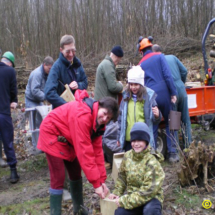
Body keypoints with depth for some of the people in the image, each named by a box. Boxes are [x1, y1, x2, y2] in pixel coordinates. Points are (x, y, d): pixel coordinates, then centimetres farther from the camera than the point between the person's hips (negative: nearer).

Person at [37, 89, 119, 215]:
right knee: (58, 177, -11)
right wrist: (96, 183, -31)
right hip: (52, 134, -8)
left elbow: (97, 150, -7)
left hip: (67, 138, 9)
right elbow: (85, 151, -36)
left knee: (75, 173, 13)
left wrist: (102, 180, -10)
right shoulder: (82, 115, -36)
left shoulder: (97, 121, -8)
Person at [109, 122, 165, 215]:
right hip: (132, 196, 5)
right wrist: (117, 193, 2)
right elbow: (122, 177, 14)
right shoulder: (127, 156, -2)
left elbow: (148, 191, -24)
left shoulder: (152, 162, -20)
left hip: (151, 198, -5)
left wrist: (124, 201, -22)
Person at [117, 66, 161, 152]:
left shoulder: (148, 96, -2)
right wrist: (119, 137, 13)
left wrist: (157, 116, -23)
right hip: (128, 139, 3)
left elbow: (155, 120, 0)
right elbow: (121, 117, 13)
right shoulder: (126, 97, 8)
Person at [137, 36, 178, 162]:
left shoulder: (141, 64, 11)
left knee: (152, 127, 10)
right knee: (170, 124, 10)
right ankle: (173, 153, 8)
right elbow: (167, 75, -7)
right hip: (164, 95, -2)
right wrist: (173, 93, -6)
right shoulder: (159, 56, 2)